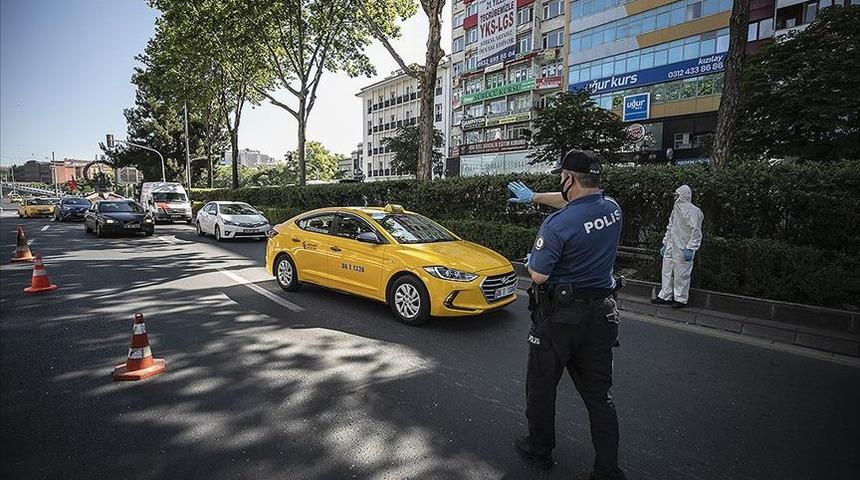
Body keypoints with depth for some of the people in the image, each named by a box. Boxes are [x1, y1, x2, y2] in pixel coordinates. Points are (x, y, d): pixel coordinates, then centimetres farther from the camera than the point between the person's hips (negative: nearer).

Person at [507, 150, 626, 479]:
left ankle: (540, 451, 34)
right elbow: (576, 202, 19)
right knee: (599, 394, 17)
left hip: (559, 316, -6)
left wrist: (531, 261, 3)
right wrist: (535, 197, 29)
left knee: (541, 387, 15)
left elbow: (538, 276, -20)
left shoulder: (557, 224, -23)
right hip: (601, 314, 6)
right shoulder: (613, 209, 0)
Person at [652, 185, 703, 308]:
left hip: (683, 250, -9)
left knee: (681, 275, 0)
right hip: (670, 248, 9)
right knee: (667, 273, 12)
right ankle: (665, 296, 21)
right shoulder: (676, 209, 16)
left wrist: (690, 249, -22)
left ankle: (681, 299, 12)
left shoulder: (692, 210, -12)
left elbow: (696, 232, -17)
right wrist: (665, 244, 23)